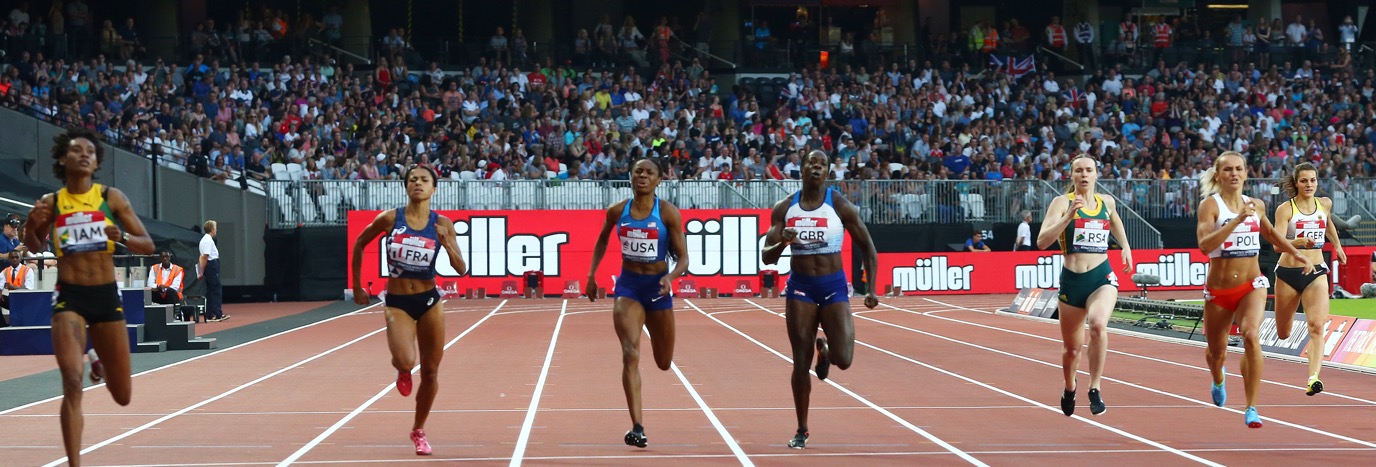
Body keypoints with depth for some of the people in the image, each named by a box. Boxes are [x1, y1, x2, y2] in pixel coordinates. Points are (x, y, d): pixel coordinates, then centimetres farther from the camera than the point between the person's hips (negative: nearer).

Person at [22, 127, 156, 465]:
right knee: (72, 381, -20)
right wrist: (31, 226, -5)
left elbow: (148, 246, 2)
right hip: (69, 297, -1)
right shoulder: (50, 204, 1)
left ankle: (100, 364, 48)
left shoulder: (112, 198, 0)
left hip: (107, 297, 2)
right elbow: (35, 247, 17)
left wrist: (122, 237, -19)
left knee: (123, 397, 11)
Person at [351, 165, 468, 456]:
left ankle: (419, 431, 28)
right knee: (406, 361, -25)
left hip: (429, 301, 2)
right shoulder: (390, 219, -6)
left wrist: (446, 243, -23)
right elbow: (359, 244, 9)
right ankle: (402, 372, 16)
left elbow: (461, 269, -6)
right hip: (397, 302, -2)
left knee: (430, 371, 7)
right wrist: (357, 286, 11)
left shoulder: (442, 224, -4)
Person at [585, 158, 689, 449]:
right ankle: (637, 427, -21)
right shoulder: (617, 212, -2)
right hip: (628, 286, 0)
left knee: (663, 363, 15)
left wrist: (671, 276, -29)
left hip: (658, 286, 0)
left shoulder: (668, 213, -9)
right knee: (630, 354, -19)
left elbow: (682, 257, -10)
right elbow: (602, 240, 18)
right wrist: (591, 274, 13)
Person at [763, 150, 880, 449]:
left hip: (833, 286, -1)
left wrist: (871, 289, -2)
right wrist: (782, 244, -22)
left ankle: (824, 349, 25)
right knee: (800, 363, 1)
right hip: (800, 286, 1)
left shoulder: (840, 206, -6)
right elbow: (767, 257, 0)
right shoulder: (784, 209, 0)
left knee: (843, 360, -14)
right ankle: (801, 430, 14)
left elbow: (867, 248, 3)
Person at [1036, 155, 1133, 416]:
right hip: (1072, 280, 0)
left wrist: (1125, 247, 20)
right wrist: (1068, 216, -23)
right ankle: (1069, 388, 45)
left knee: (1098, 324, -32)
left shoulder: (1107, 202, 8)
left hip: (1103, 277, 1)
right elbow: (1042, 241, -15)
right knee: (1072, 348, 12)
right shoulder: (1062, 202, -3)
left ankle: (1095, 390, -22)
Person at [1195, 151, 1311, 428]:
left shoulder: (1256, 206, 6)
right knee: (1216, 351, 15)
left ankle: (1252, 408, -22)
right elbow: (1204, 245, -26)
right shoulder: (1210, 205, -9)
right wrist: (1237, 220, -32)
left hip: (1252, 284, 1)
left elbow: (1270, 233, 28)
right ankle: (1218, 380, 54)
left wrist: (1295, 253, 17)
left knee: (1251, 335, -26)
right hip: (1218, 289, -1)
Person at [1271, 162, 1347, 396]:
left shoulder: (1325, 204, 4)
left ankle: (1313, 378, -29)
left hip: (1316, 272, 2)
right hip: (1288, 272, -2)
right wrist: (1299, 242, -38)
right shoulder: (1285, 209, -10)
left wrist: (1337, 245, 35)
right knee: (1283, 334, 12)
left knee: (1317, 326, -19)